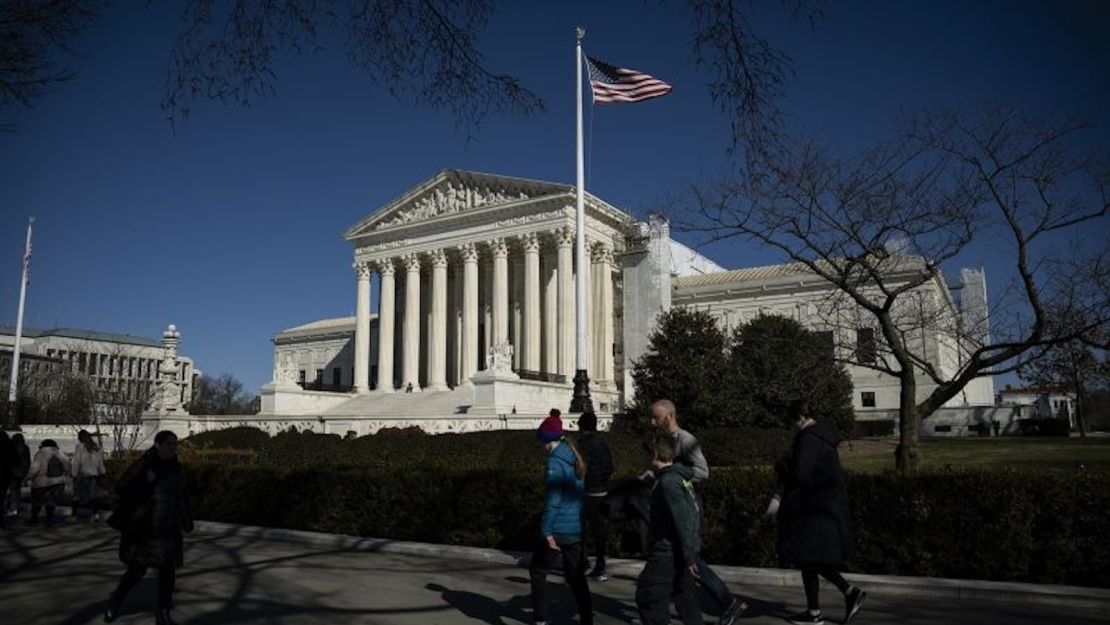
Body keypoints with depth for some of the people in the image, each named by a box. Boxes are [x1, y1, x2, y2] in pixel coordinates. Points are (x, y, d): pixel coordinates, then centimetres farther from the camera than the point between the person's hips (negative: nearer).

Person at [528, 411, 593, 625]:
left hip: (558, 528, -7)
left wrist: (546, 530, -18)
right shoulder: (575, 459, 11)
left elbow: (552, 499, -19)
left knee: (538, 570, 10)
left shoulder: (555, 461, -14)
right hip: (577, 528, 7)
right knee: (575, 575, 13)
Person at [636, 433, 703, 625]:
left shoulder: (668, 482, -19)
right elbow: (695, 516, 17)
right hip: (685, 551, 10)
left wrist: (689, 556, -20)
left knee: (647, 595, -1)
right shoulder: (681, 477, 10)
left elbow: (683, 521, -23)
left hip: (669, 553, -10)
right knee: (684, 596, 15)